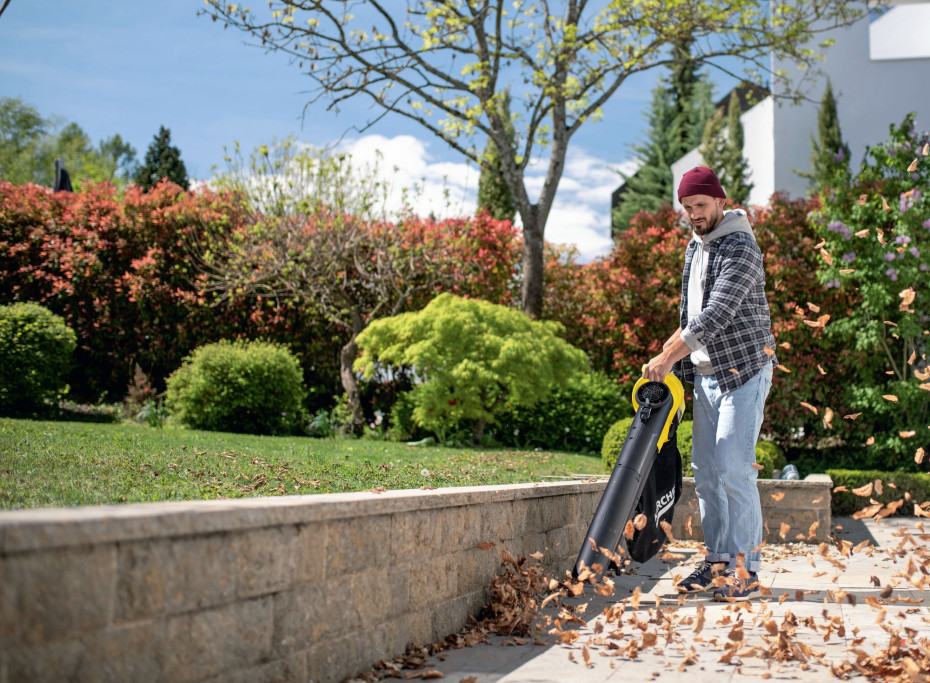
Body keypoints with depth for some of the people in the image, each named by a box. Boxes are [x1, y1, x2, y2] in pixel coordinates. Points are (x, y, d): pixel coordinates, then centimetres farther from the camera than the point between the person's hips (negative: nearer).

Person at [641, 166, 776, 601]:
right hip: (706, 375, 9)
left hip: (744, 371, -8)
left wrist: (667, 358, -23)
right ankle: (718, 562, 15)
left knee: (734, 469, -12)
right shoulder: (694, 248, 14)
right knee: (705, 471, 7)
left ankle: (746, 570, -6)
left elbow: (716, 316, -24)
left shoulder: (740, 247, -14)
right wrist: (673, 348, 14)